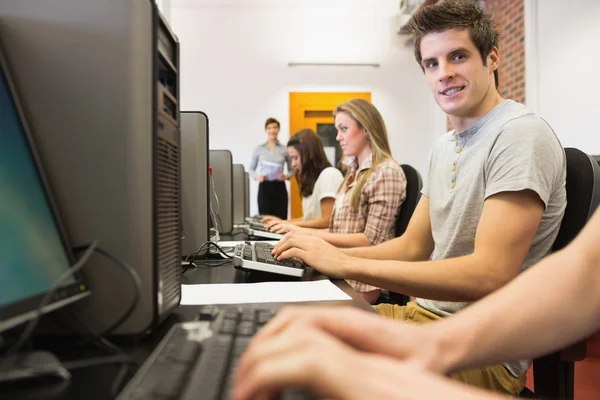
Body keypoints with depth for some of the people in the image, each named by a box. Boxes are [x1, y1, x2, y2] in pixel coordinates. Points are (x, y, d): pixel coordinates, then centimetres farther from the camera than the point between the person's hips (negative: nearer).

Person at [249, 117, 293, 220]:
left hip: (280, 188, 0)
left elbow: (292, 170, 10)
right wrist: (257, 176, -9)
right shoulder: (259, 149, 4)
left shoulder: (285, 149, 3)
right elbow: (251, 169, 11)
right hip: (264, 187, 0)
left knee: (281, 219, -2)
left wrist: (286, 176, -10)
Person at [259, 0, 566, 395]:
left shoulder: (520, 134, -16)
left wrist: (346, 264, -27)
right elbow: (413, 247, 9)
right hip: (423, 314, 7)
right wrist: (323, 252, -6)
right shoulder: (443, 147, 10)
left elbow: (490, 275, -26)